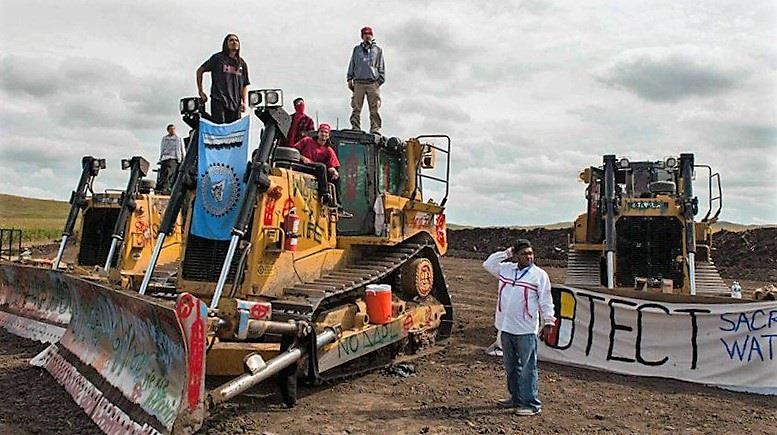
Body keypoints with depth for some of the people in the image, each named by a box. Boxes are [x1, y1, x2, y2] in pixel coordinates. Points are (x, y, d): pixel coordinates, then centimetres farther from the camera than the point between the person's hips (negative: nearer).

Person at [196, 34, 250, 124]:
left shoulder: (242, 64, 16)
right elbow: (200, 71, 11)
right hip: (218, 101, -4)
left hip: (235, 104, 4)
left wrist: (244, 102, 3)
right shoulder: (218, 58, 5)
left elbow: (245, 85, 16)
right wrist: (200, 91, 6)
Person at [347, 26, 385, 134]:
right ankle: (355, 129, -5)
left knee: (374, 109, -6)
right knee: (356, 108, -6)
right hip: (359, 82, 1)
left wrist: (380, 80, 4)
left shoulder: (378, 50, 17)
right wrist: (350, 78, 8)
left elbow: (381, 67, 15)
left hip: (373, 83, -1)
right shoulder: (357, 49, 19)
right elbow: (352, 65, 19)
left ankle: (375, 130, -5)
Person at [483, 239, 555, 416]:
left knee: (527, 367, -3)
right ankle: (516, 398, 29)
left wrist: (548, 322, -11)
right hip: (506, 328, 5)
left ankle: (531, 404, 4)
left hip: (526, 330, -5)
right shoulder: (505, 269, 8)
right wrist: (505, 254, 5)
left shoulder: (539, 275, -4)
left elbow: (546, 301, -4)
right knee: (510, 366, 16)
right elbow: (488, 264, 13)